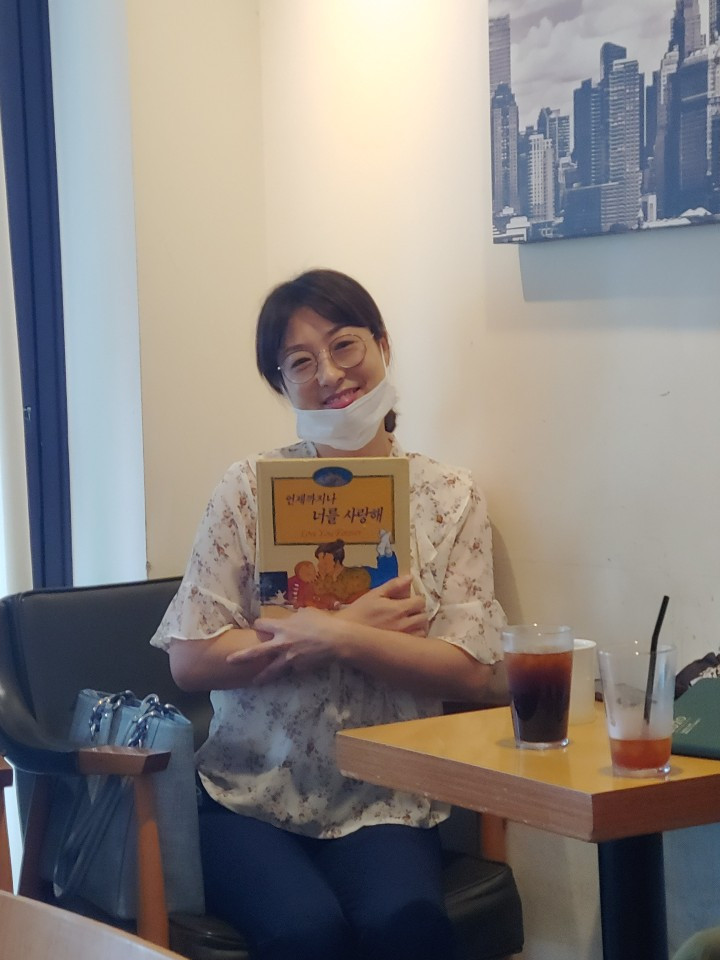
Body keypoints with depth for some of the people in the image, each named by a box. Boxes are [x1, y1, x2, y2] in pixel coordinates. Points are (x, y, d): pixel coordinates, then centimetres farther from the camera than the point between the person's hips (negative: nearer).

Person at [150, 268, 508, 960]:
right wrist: (359, 627, -10)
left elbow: (476, 675, -3)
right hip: (250, 795, 0)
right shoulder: (249, 488, 2)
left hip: (384, 804, 1)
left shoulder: (451, 498, 5)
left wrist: (335, 638, -15)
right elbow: (191, 660, -6)